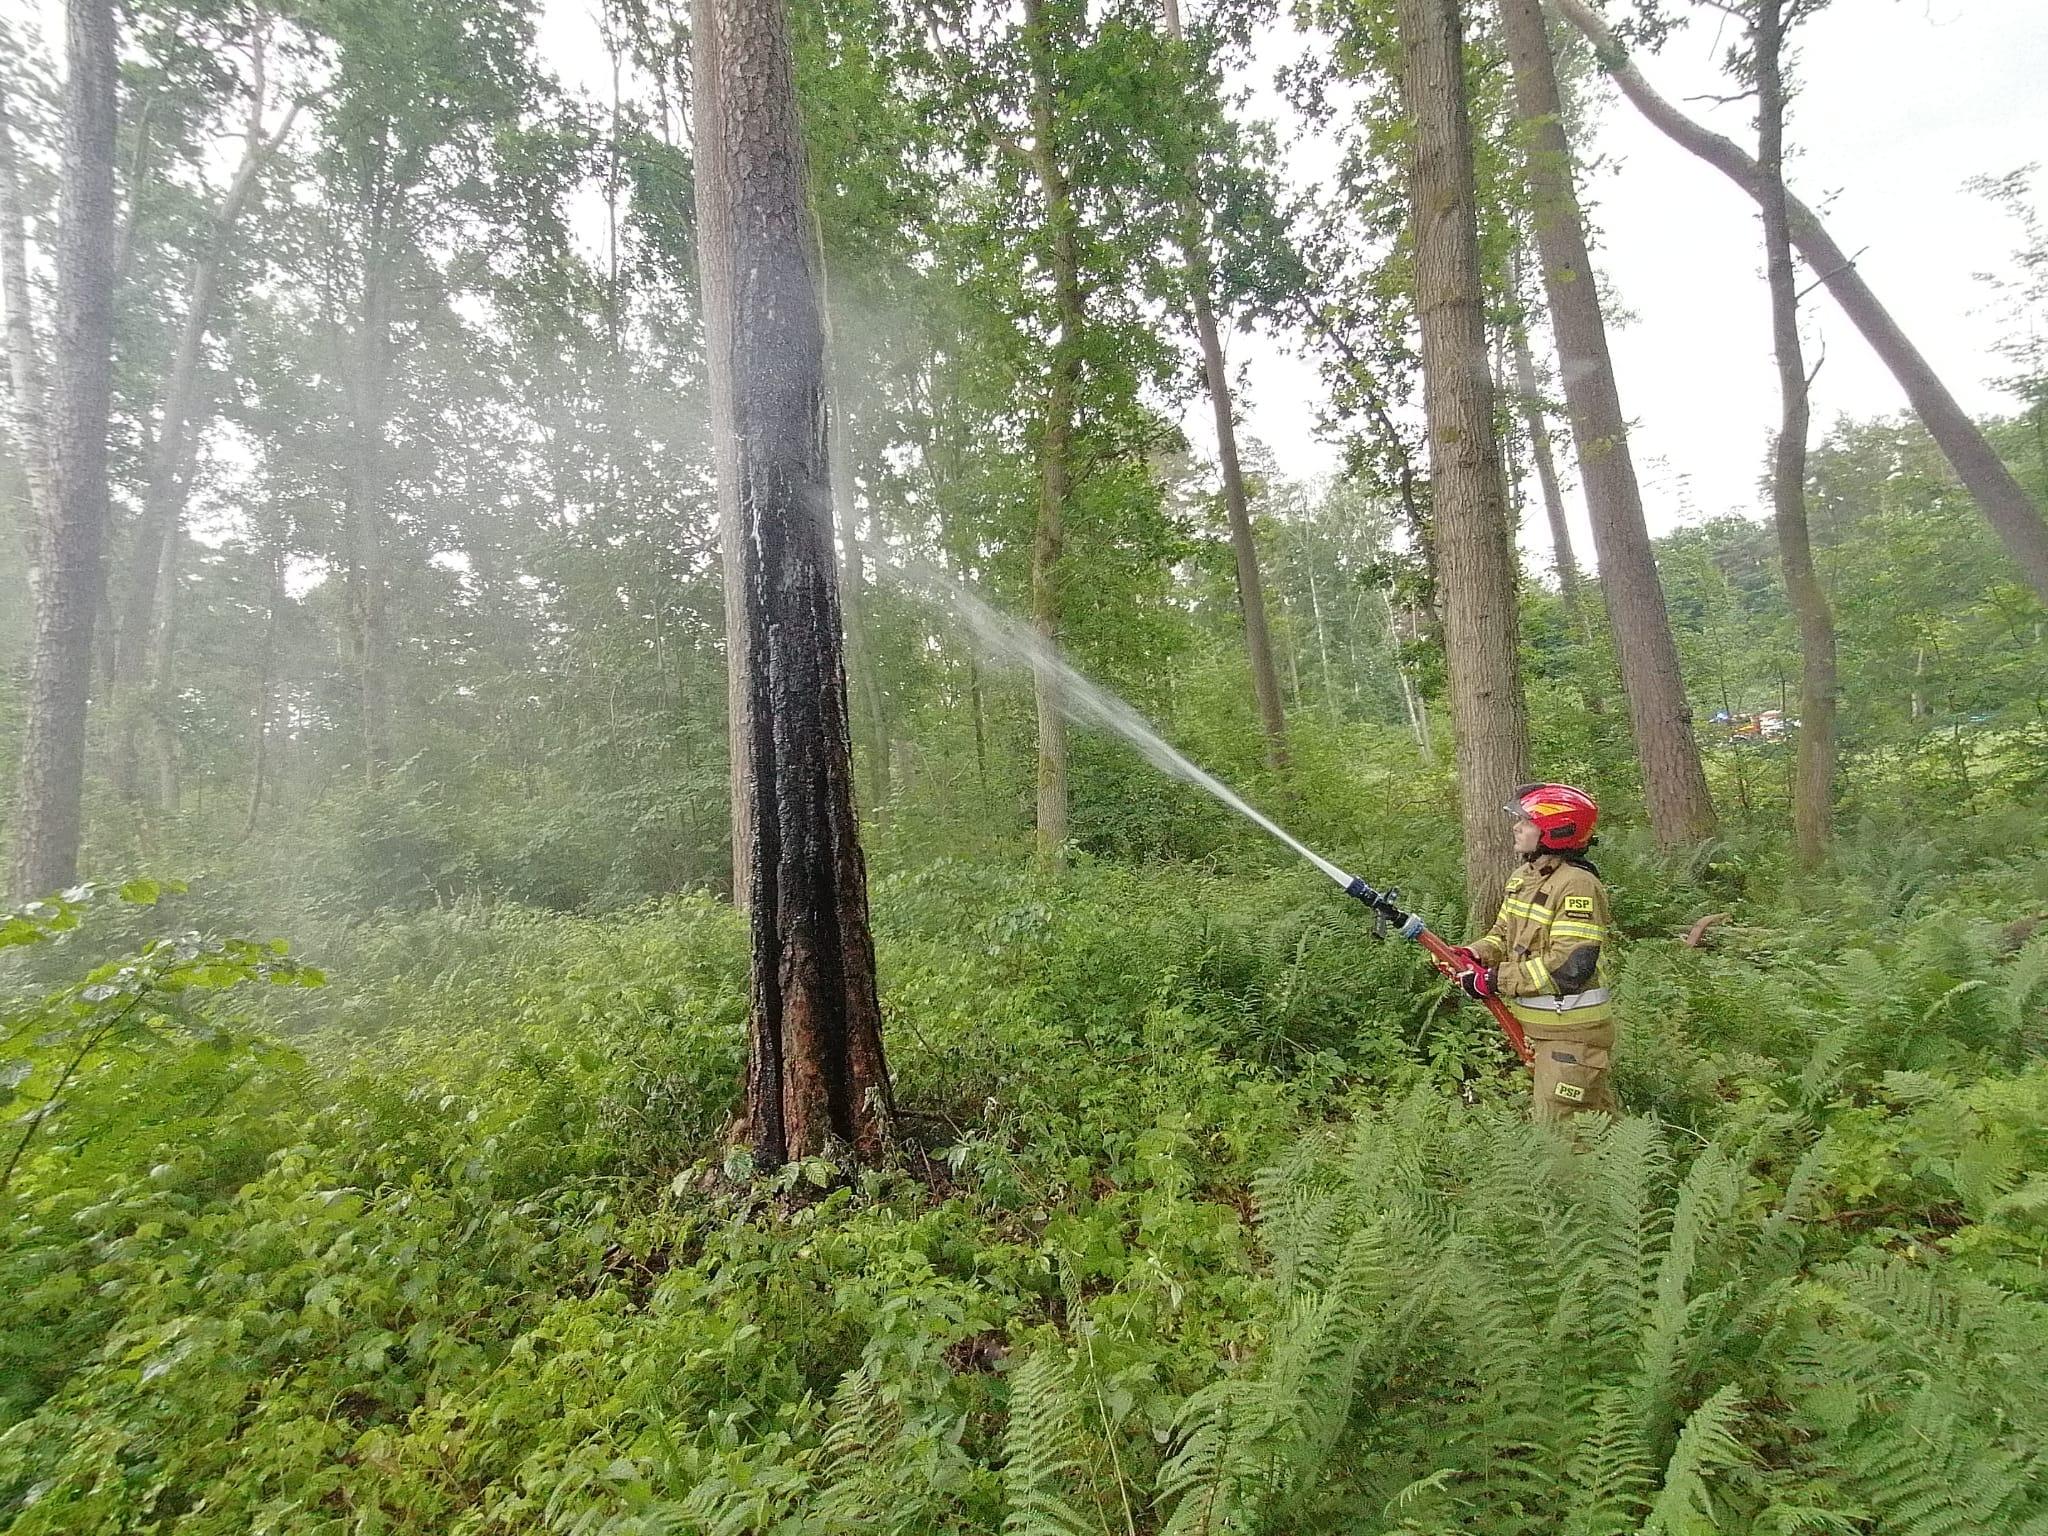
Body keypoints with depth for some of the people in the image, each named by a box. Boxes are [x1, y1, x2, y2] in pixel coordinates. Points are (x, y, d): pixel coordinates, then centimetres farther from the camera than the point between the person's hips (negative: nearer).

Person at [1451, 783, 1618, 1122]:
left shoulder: (1578, 885, -22)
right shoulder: (1522, 877, 6)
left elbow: (1569, 966, -28)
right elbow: (1503, 936, 13)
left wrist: (1495, 979, -26)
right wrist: (1474, 955, -8)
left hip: (1571, 1033, -8)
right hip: (1537, 1027, 9)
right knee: (1598, 1111, 25)